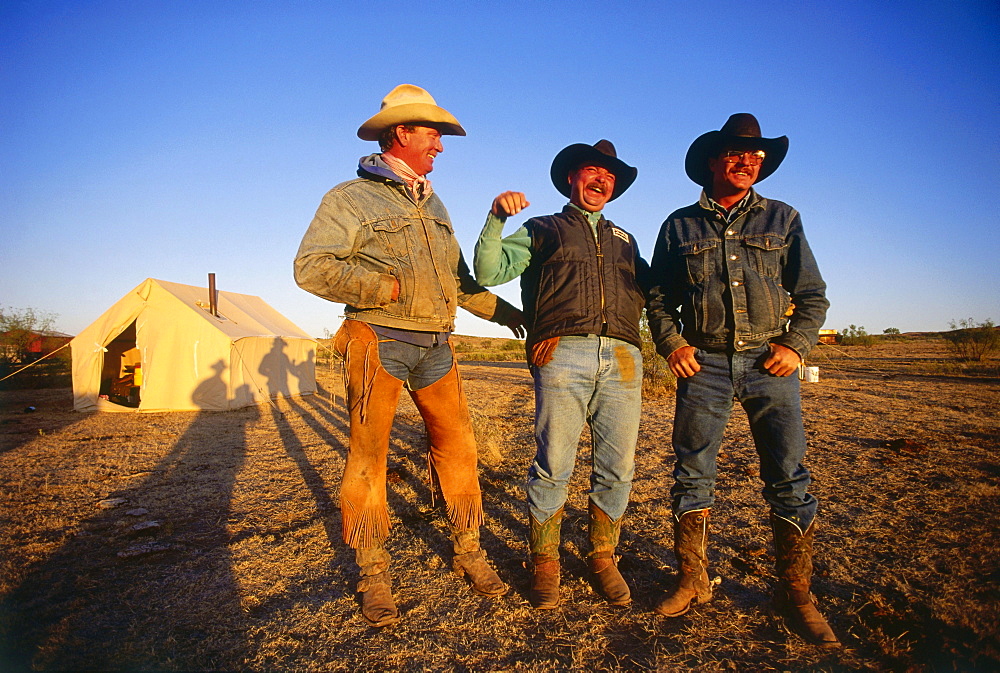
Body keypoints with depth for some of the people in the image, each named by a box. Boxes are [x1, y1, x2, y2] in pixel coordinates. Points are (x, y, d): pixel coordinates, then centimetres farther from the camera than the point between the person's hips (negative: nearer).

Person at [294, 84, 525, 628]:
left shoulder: (432, 206, 20)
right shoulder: (351, 198, 0)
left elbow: (456, 276, 26)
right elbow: (311, 266, -11)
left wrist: (499, 309, 21)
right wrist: (388, 287, -17)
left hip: (434, 346, 6)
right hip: (378, 343, -5)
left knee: (457, 447, 5)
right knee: (368, 456, 1)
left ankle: (469, 552, 21)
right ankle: (373, 575, 14)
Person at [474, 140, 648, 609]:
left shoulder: (624, 241, 29)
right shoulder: (542, 230, 17)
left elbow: (651, 291, 29)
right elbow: (488, 272, 4)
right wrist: (496, 218, -8)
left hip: (623, 358, 4)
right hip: (563, 354, -4)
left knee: (617, 469, 4)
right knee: (553, 467, -4)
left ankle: (602, 558, 20)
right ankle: (544, 564, 12)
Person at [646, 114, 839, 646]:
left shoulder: (782, 219, 13)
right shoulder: (680, 225, 11)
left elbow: (812, 294, 12)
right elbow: (659, 297, 12)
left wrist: (796, 345, -4)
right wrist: (671, 343, -4)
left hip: (769, 362, 1)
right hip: (703, 363, 0)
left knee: (789, 477, -1)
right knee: (692, 473, 2)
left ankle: (794, 592, 13)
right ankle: (693, 581, 16)